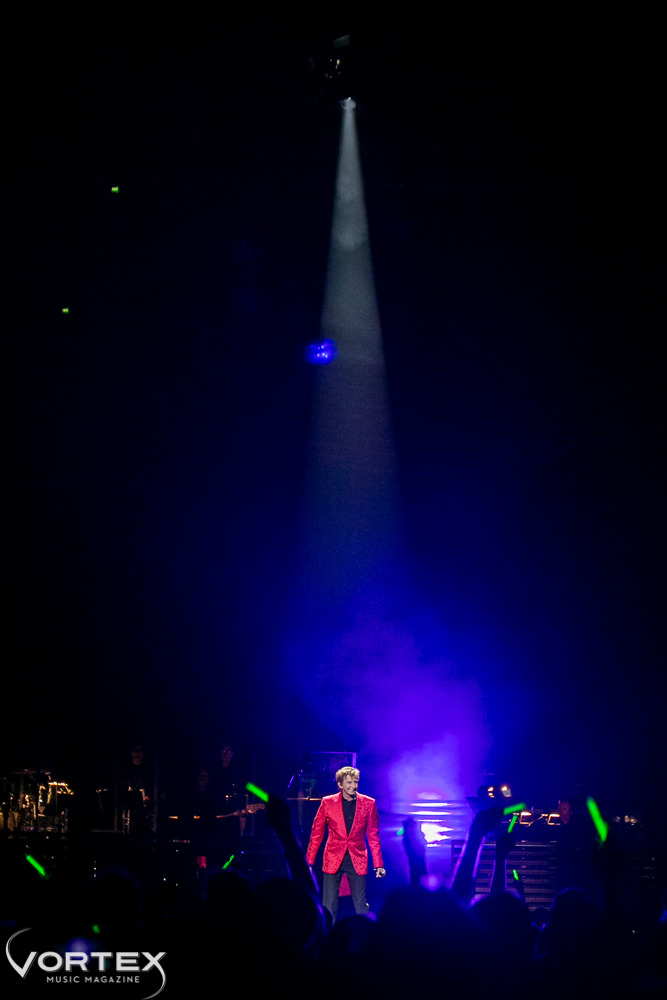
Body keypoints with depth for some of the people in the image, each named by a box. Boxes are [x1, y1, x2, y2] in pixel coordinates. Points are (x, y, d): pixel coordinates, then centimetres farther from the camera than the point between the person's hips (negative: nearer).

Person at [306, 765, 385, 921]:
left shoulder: (368, 803, 0)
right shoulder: (328, 802, -2)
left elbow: (373, 836, 6)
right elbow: (316, 833, 4)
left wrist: (378, 864, 3)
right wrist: (309, 862, 1)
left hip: (357, 860, 0)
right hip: (333, 859, 0)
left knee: (361, 906, 2)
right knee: (329, 906, 2)